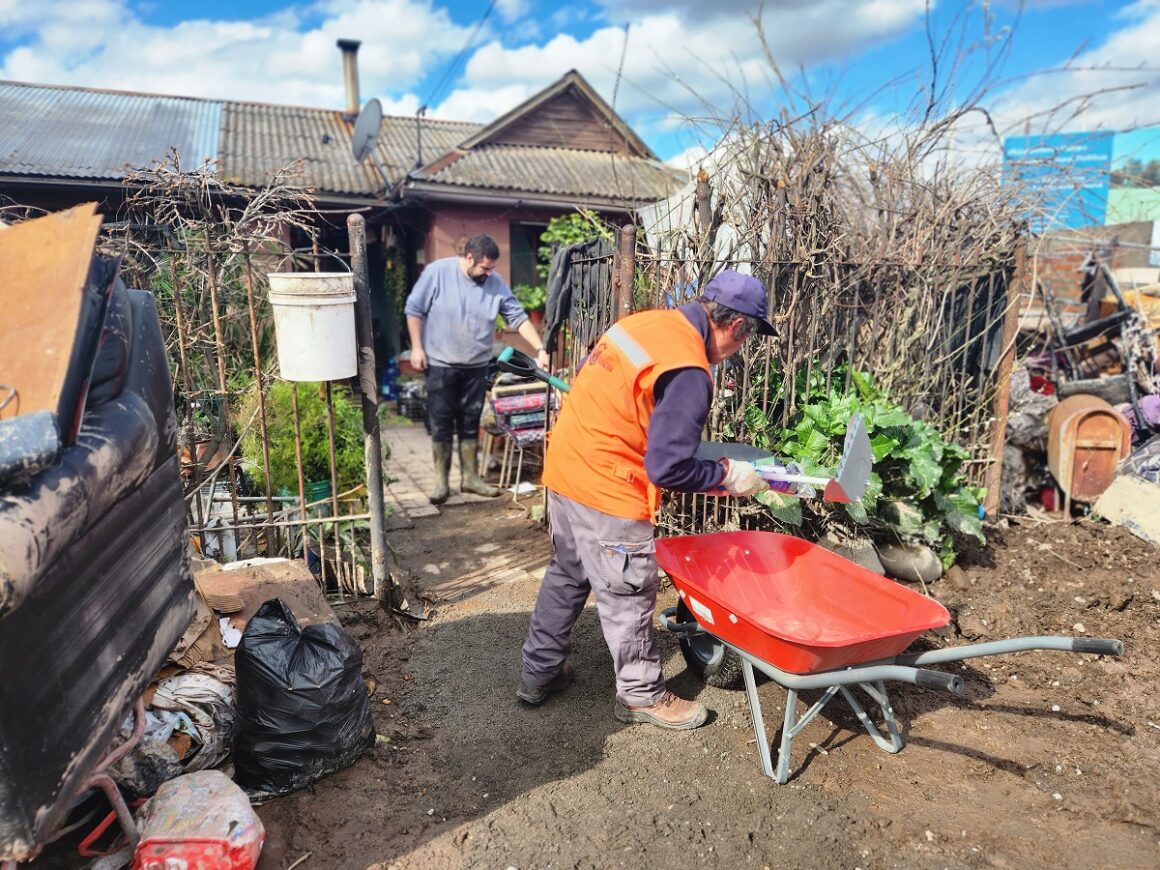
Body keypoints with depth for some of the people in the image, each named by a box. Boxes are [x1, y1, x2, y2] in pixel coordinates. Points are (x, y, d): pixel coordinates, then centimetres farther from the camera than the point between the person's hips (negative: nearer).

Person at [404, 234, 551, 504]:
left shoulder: (496, 283, -3)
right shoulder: (437, 272, -11)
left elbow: (518, 317, -3)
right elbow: (414, 309, -5)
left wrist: (540, 349, -12)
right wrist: (417, 348, -9)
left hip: (476, 366, 3)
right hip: (440, 365, -3)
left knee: (470, 424, 10)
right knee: (441, 424, 2)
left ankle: (470, 477, 23)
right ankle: (441, 482, 13)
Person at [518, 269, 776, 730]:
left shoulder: (646, 322, 4)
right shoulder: (688, 372, -22)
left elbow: (588, 381, 16)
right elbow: (668, 469, -23)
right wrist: (728, 475, -7)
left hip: (565, 467, 9)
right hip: (607, 492, -9)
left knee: (567, 574, 24)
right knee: (627, 596, 10)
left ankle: (539, 672, 40)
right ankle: (643, 695, 30)